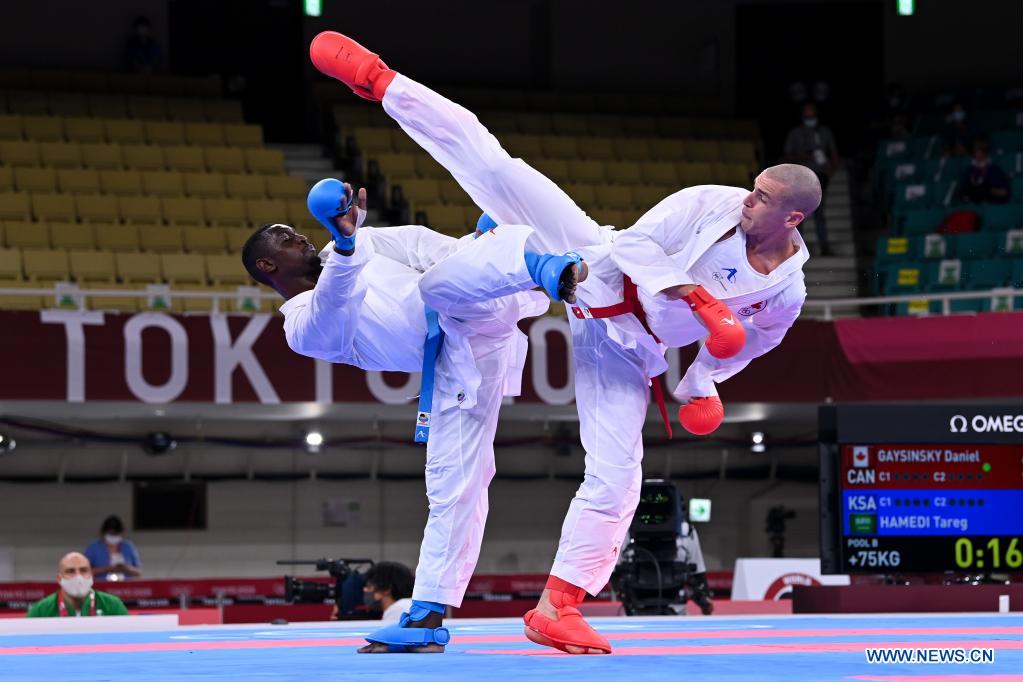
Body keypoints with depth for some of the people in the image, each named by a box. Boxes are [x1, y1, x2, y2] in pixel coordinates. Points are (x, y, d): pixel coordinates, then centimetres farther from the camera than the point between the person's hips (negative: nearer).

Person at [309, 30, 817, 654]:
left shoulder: (786, 295, -5)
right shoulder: (712, 205, -14)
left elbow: (743, 344, 14)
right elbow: (637, 242, -14)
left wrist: (702, 385, 3)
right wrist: (699, 299, -24)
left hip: (624, 352, 2)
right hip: (598, 270, -2)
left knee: (615, 479, -7)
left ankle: (556, 609, 4)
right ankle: (376, 79, -5)